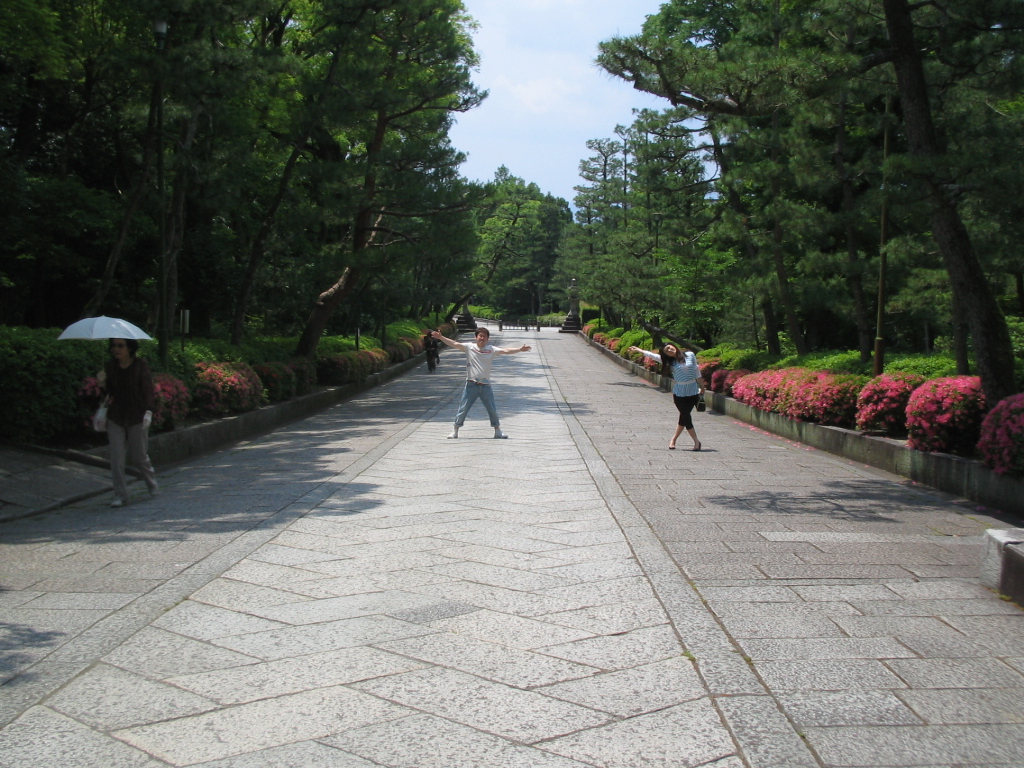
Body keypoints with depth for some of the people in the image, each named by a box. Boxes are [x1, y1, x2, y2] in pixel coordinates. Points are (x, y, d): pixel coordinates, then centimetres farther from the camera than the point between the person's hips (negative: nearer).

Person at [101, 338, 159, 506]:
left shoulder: (140, 366, -7)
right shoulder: (110, 366, 2)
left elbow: (148, 390, -8)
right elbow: (108, 390, 7)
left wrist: (148, 411, -18)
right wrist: (103, 382, -14)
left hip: (137, 417, -3)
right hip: (115, 418, 3)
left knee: (139, 456, 7)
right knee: (116, 458, -4)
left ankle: (152, 484, 34)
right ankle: (120, 495, 4)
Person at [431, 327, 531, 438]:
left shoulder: (491, 350, 3)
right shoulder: (469, 347, 0)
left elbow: (505, 351, -6)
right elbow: (454, 344, -6)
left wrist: (520, 349, -19)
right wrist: (440, 337, -16)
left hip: (485, 385, 1)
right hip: (471, 384, -1)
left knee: (492, 410, 8)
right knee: (463, 409, 2)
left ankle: (498, 431, 22)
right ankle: (455, 431, 13)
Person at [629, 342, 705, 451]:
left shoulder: (690, 355, 0)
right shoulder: (670, 362, 1)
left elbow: (696, 370, 7)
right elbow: (652, 355, 4)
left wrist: (702, 387, 10)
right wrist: (639, 350, 5)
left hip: (693, 391, 0)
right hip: (679, 392, 0)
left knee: (684, 417, 2)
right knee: (686, 417, -6)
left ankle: (674, 439, 17)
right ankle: (696, 441, 3)